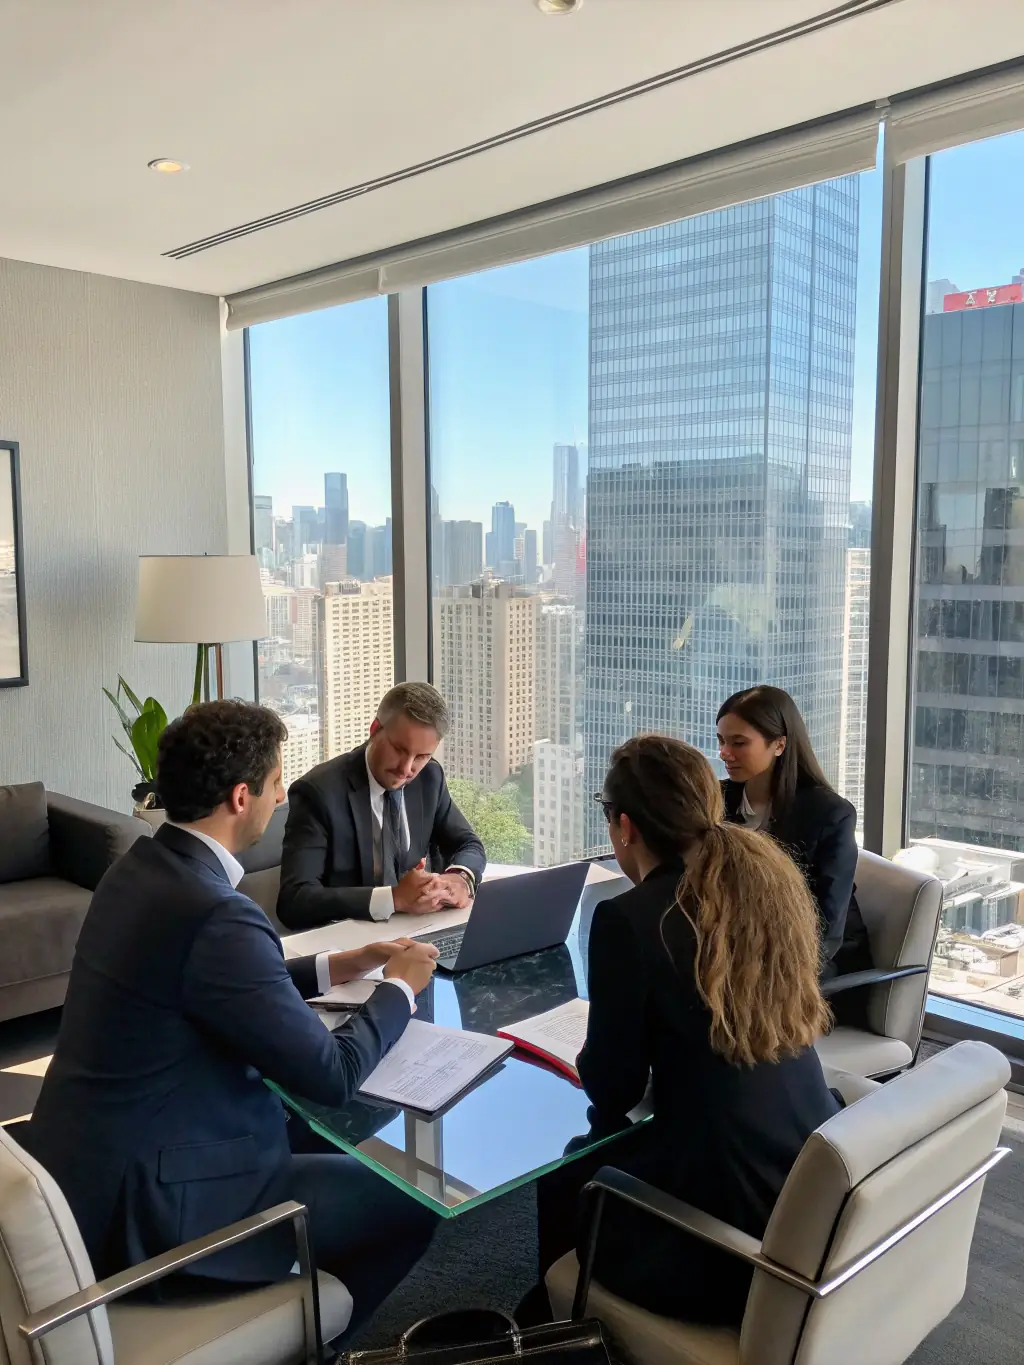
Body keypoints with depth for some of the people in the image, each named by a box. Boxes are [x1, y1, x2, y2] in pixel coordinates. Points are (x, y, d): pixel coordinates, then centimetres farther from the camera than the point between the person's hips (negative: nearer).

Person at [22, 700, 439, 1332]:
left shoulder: (140, 868, 0)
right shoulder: (216, 914, -29)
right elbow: (332, 1074, -21)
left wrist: (337, 966, 10)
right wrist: (400, 988, -5)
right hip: (145, 1207, -9)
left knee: (313, 1132, 26)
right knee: (410, 1203, 1)